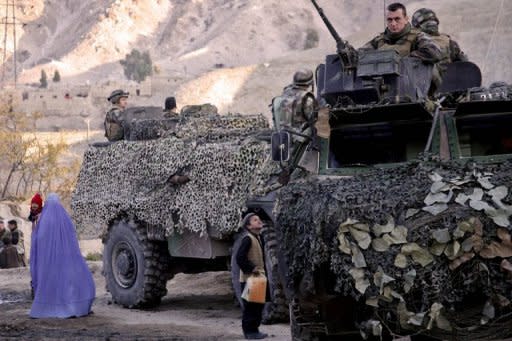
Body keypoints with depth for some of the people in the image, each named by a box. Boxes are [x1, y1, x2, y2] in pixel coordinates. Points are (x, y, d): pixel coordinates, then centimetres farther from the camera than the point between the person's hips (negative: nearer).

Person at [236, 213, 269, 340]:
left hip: (258, 278, 9)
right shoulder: (247, 239, -16)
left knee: (259, 305, 12)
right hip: (248, 279, -9)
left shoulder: (258, 238, 14)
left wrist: (261, 270, 12)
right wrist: (251, 269, -19)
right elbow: (240, 257, -23)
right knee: (250, 306, -5)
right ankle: (250, 331, 0)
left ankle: (254, 329, 20)